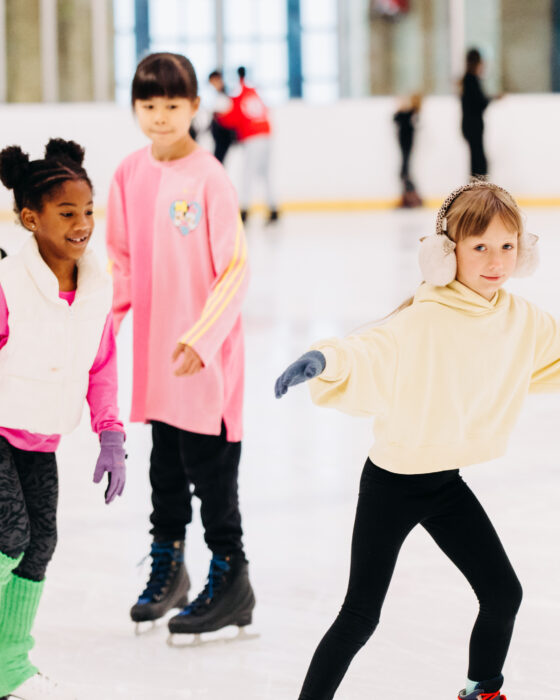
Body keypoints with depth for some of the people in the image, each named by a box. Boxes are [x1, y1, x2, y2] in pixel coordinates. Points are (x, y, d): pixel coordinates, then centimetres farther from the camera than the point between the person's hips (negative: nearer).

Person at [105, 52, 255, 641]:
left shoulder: (209, 179, -15)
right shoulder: (130, 175, 2)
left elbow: (235, 271, -14)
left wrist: (202, 336, -21)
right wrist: (106, 315, -2)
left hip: (206, 354, -5)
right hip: (155, 349, 5)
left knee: (209, 465, 2)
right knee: (165, 463, 17)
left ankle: (230, 578, 15)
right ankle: (166, 568, 32)